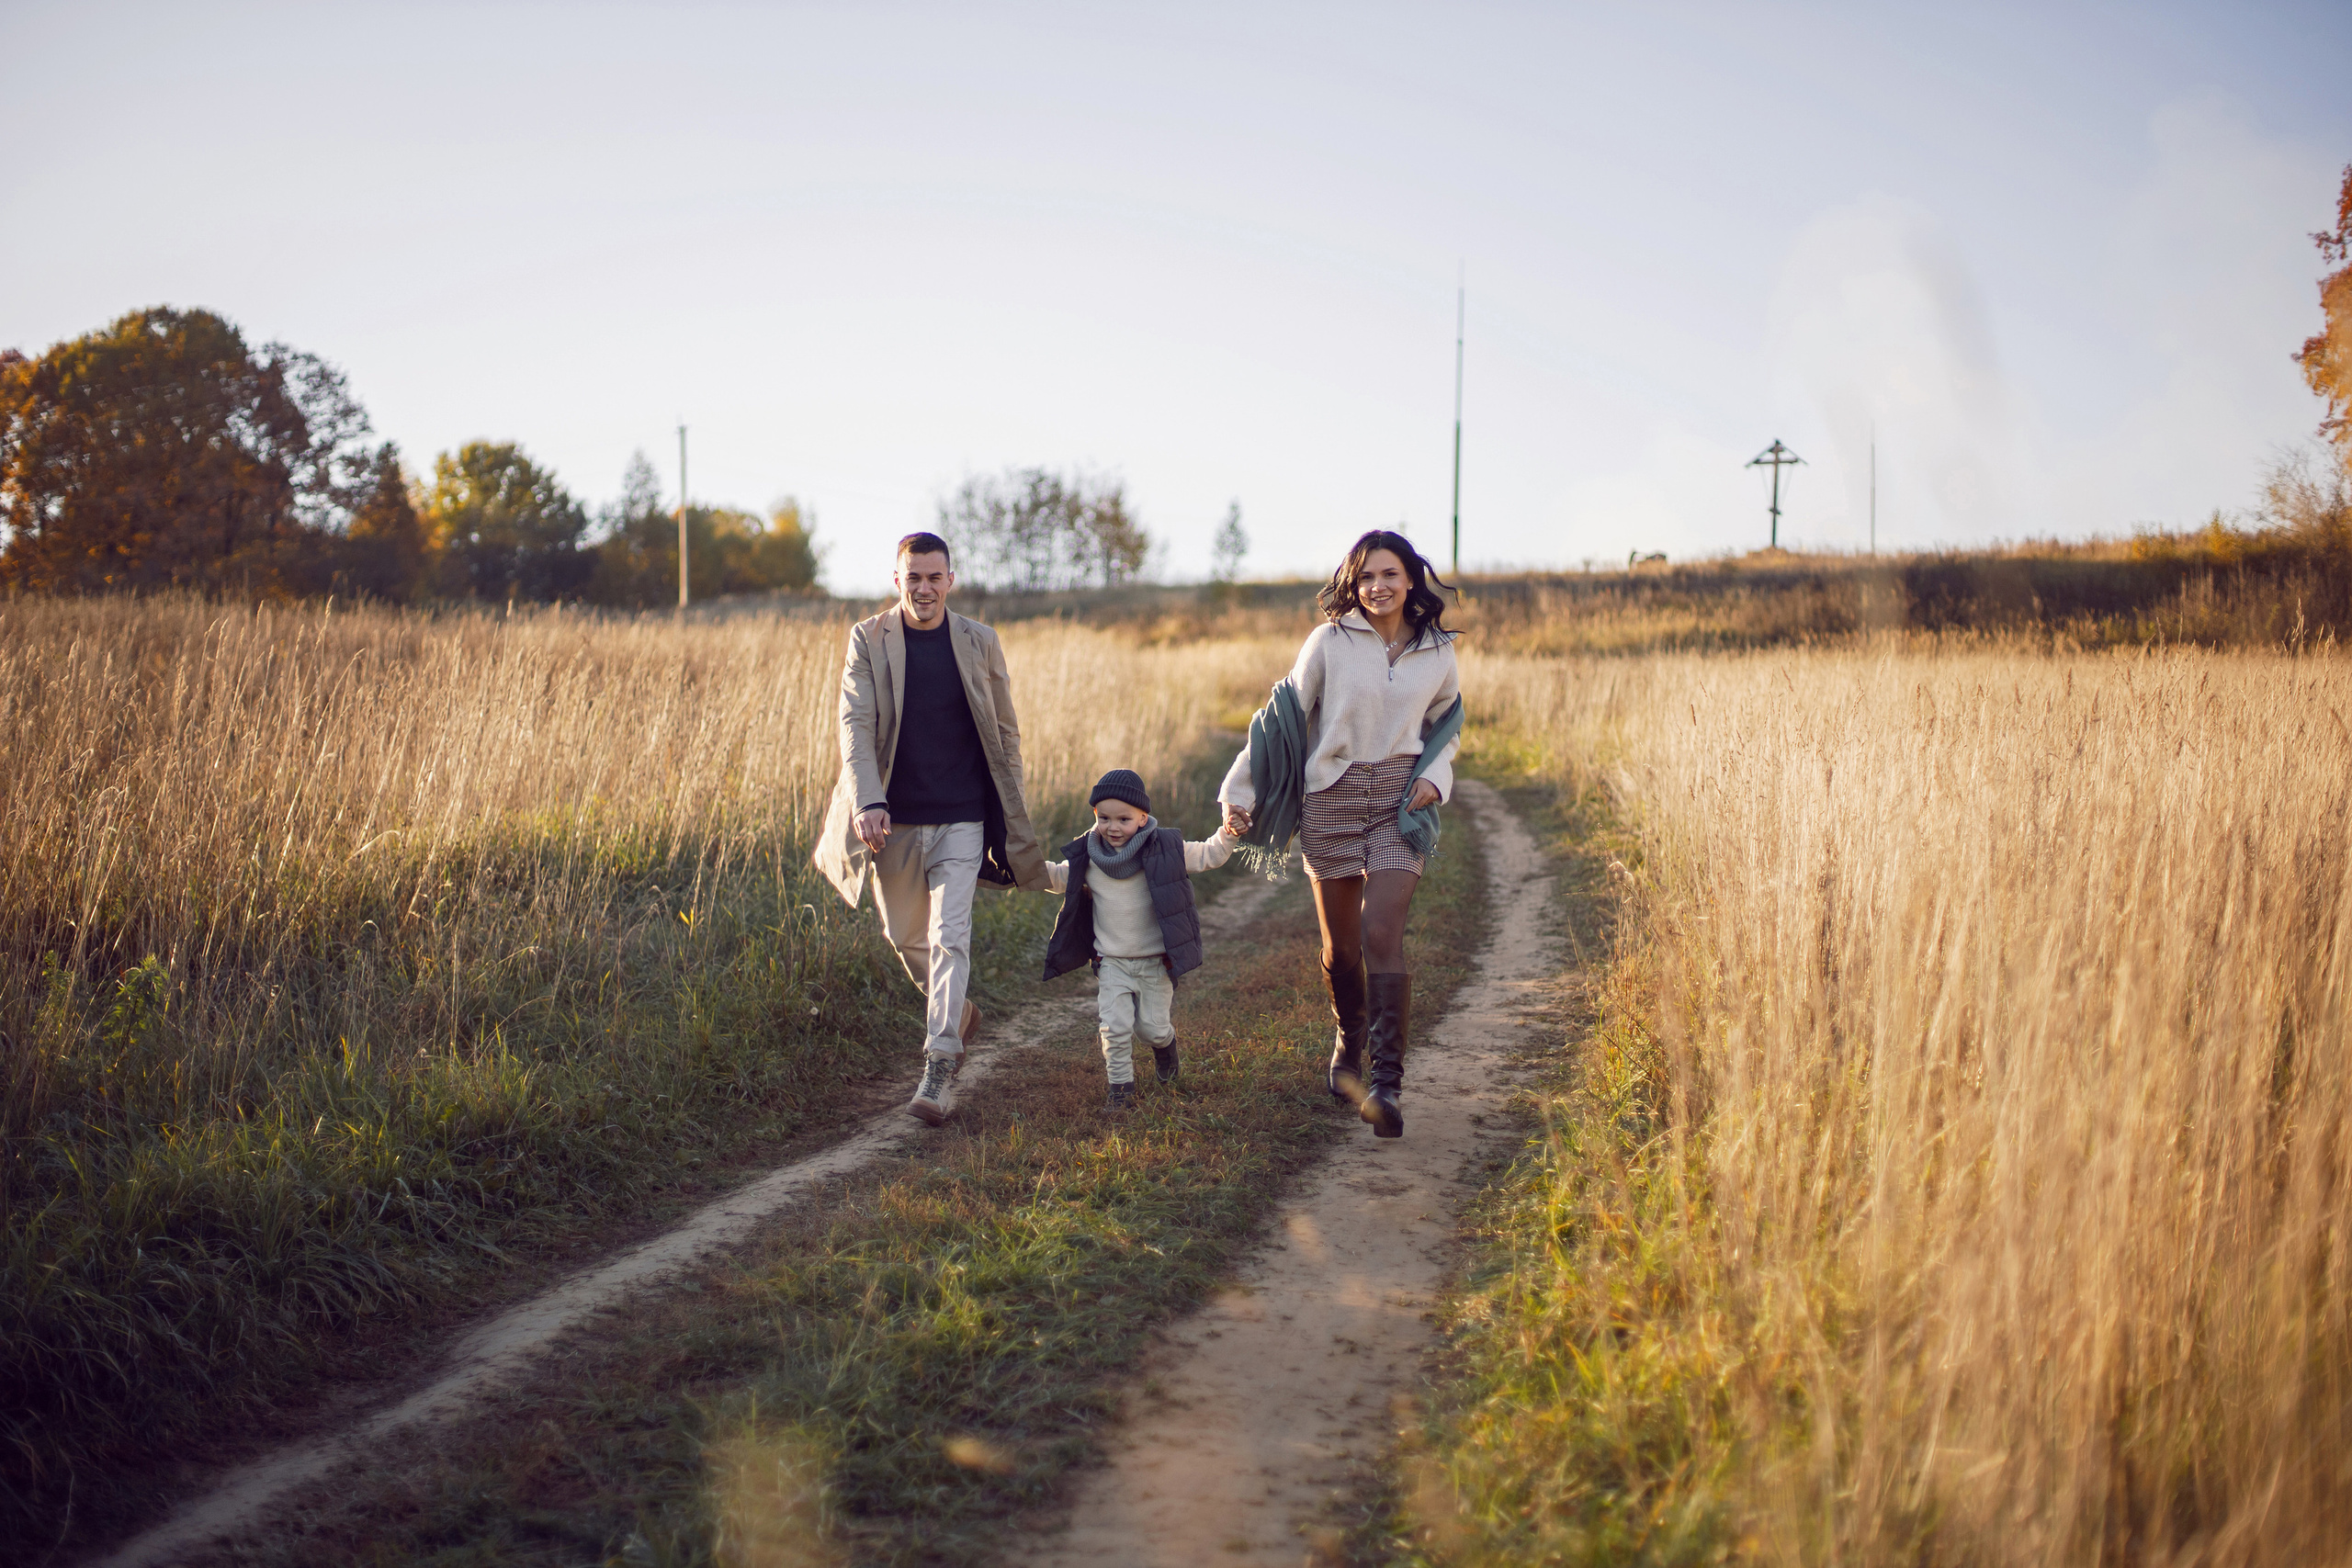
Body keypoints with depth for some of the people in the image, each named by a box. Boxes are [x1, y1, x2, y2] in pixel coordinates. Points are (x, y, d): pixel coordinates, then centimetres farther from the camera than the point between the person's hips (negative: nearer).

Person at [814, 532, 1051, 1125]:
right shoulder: (867, 640, -2)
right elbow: (856, 725, -11)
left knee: (950, 937, -12)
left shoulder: (979, 642, 1)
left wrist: (1010, 816, 9)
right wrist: (867, 803, -25)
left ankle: (940, 1067, -12)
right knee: (905, 937, 15)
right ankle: (958, 1013, 42)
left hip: (961, 820, -2)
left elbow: (1005, 732, 9)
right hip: (893, 821, 2)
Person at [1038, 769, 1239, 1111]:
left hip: (1156, 959, -1)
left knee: (1151, 1027, 4)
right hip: (1112, 962, 1)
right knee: (1115, 1027, -7)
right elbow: (1058, 878, 14)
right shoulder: (1087, 858, -3)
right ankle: (1121, 1087, 8)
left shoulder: (1165, 849, -9)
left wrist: (1226, 835, -16)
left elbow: (1206, 856, -1)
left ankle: (1164, 1043, 40)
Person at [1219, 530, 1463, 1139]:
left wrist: (1435, 776, 1)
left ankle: (1387, 1082, -15)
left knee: (1381, 933, -16)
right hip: (1331, 799, 0)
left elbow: (1446, 727, 21)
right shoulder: (1330, 641, -3)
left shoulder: (1437, 655, 4)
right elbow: (1285, 715, 2)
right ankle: (1348, 1044, 36)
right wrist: (1240, 793, -1)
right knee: (1340, 945, 8)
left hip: (1400, 803, 0)